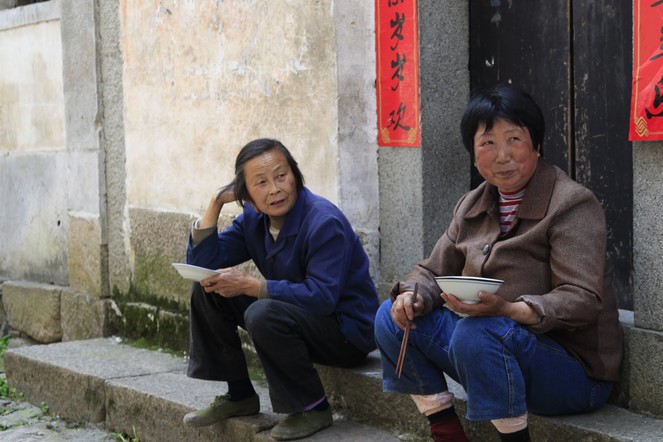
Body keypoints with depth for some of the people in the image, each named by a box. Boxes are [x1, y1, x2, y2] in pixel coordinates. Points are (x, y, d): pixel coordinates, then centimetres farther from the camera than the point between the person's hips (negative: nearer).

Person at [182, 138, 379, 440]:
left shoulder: (325, 223, -24)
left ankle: (313, 409, -15)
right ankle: (239, 395, 11)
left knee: (263, 314, -34)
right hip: (298, 314, 8)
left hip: (347, 331, -8)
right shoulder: (253, 219, 0)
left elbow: (322, 296, -31)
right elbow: (200, 263, -1)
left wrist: (249, 285, -30)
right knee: (207, 290, 2)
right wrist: (215, 204, -11)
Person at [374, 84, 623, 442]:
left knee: (477, 333, -35)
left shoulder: (573, 205, -13)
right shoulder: (472, 206, 9)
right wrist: (413, 297, -11)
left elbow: (583, 299, -22)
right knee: (392, 316, -3)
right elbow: (433, 271, 13)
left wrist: (507, 309, -37)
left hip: (573, 369, -7)